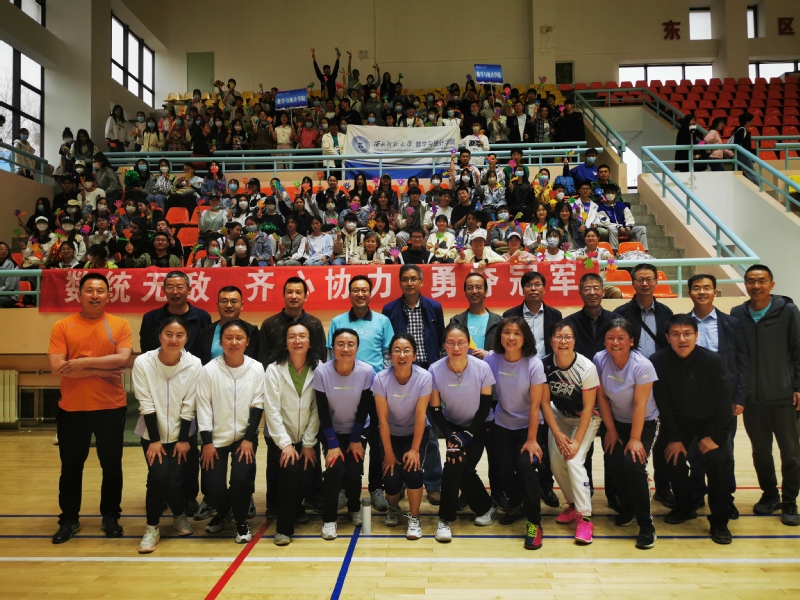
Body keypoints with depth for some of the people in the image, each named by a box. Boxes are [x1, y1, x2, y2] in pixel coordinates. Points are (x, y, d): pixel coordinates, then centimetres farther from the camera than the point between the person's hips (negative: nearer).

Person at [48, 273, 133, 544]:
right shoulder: (62, 326, -2)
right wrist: (100, 371, -15)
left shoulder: (120, 325, -2)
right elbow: (57, 367, -12)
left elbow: (122, 359, -15)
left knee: (112, 465, 11)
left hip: (111, 408, 0)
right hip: (72, 409, 1)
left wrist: (83, 363, -17)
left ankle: (110, 516, 28)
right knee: (71, 467, 13)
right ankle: (69, 519, 30)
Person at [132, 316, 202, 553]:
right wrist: (154, 440, -12)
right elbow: (146, 405, -12)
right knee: (158, 475, -16)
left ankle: (180, 516, 23)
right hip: (152, 433, 0)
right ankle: (152, 528, 6)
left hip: (180, 433, 0)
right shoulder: (143, 362, -15)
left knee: (175, 479, -9)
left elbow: (189, 406, -9)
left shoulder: (194, 364, -14)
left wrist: (184, 439, -8)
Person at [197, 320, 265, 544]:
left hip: (245, 436, 0)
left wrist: (249, 439, -10)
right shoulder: (209, 370, -9)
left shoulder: (256, 369, -8)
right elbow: (203, 407, -7)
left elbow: (257, 405, -5)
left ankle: (241, 521, 11)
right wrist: (207, 442, -9)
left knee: (241, 478, -18)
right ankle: (223, 512, 32)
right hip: (216, 438, 0)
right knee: (213, 488, -4)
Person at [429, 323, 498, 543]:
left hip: (479, 426, -1)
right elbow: (434, 410, -13)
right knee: (457, 462, -19)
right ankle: (486, 507, 6)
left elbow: (485, 407, -14)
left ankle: (446, 518, 7)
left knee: (460, 465, -17)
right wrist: (451, 435, -24)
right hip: (453, 425, 2)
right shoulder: (435, 370, -22)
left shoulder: (482, 368, -24)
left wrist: (468, 435, -20)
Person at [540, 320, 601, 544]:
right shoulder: (545, 365, -20)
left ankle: (584, 517, -9)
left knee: (574, 460, -18)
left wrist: (577, 441, -21)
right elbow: (545, 402, -11)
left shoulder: (587, 368, -27)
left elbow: (588, 408, -20)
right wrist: (558, 434, -14)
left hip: (586, 418, -3)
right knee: (556, 461, -7)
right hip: (560, 416, 3)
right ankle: (573, 504, 18)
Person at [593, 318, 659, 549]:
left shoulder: (642, 366, -24)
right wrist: (611, 430, -3)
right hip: (615, 422, 3)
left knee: (633, 465, -20)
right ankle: (629, 507, 22)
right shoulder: (599, 360, -15)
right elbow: (602, 397, -7)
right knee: (614, 465, -10)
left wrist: (635, 439, -18)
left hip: (644, 423, -3)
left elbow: (640, 405, -21)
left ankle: (646, 525, -4)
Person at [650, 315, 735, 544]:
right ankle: (685, 507, 21)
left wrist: (714, 436, -14)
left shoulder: (714, 361, -21)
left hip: (709, 421, -1)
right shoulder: (658, 361, -21)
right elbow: (663, 403, -14)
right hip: (678, 421, 1)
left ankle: (719, 522, 1)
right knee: (674, 460, -9)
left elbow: (723, 401, -12)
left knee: (719, 461, -17)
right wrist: (673, 438, -13)